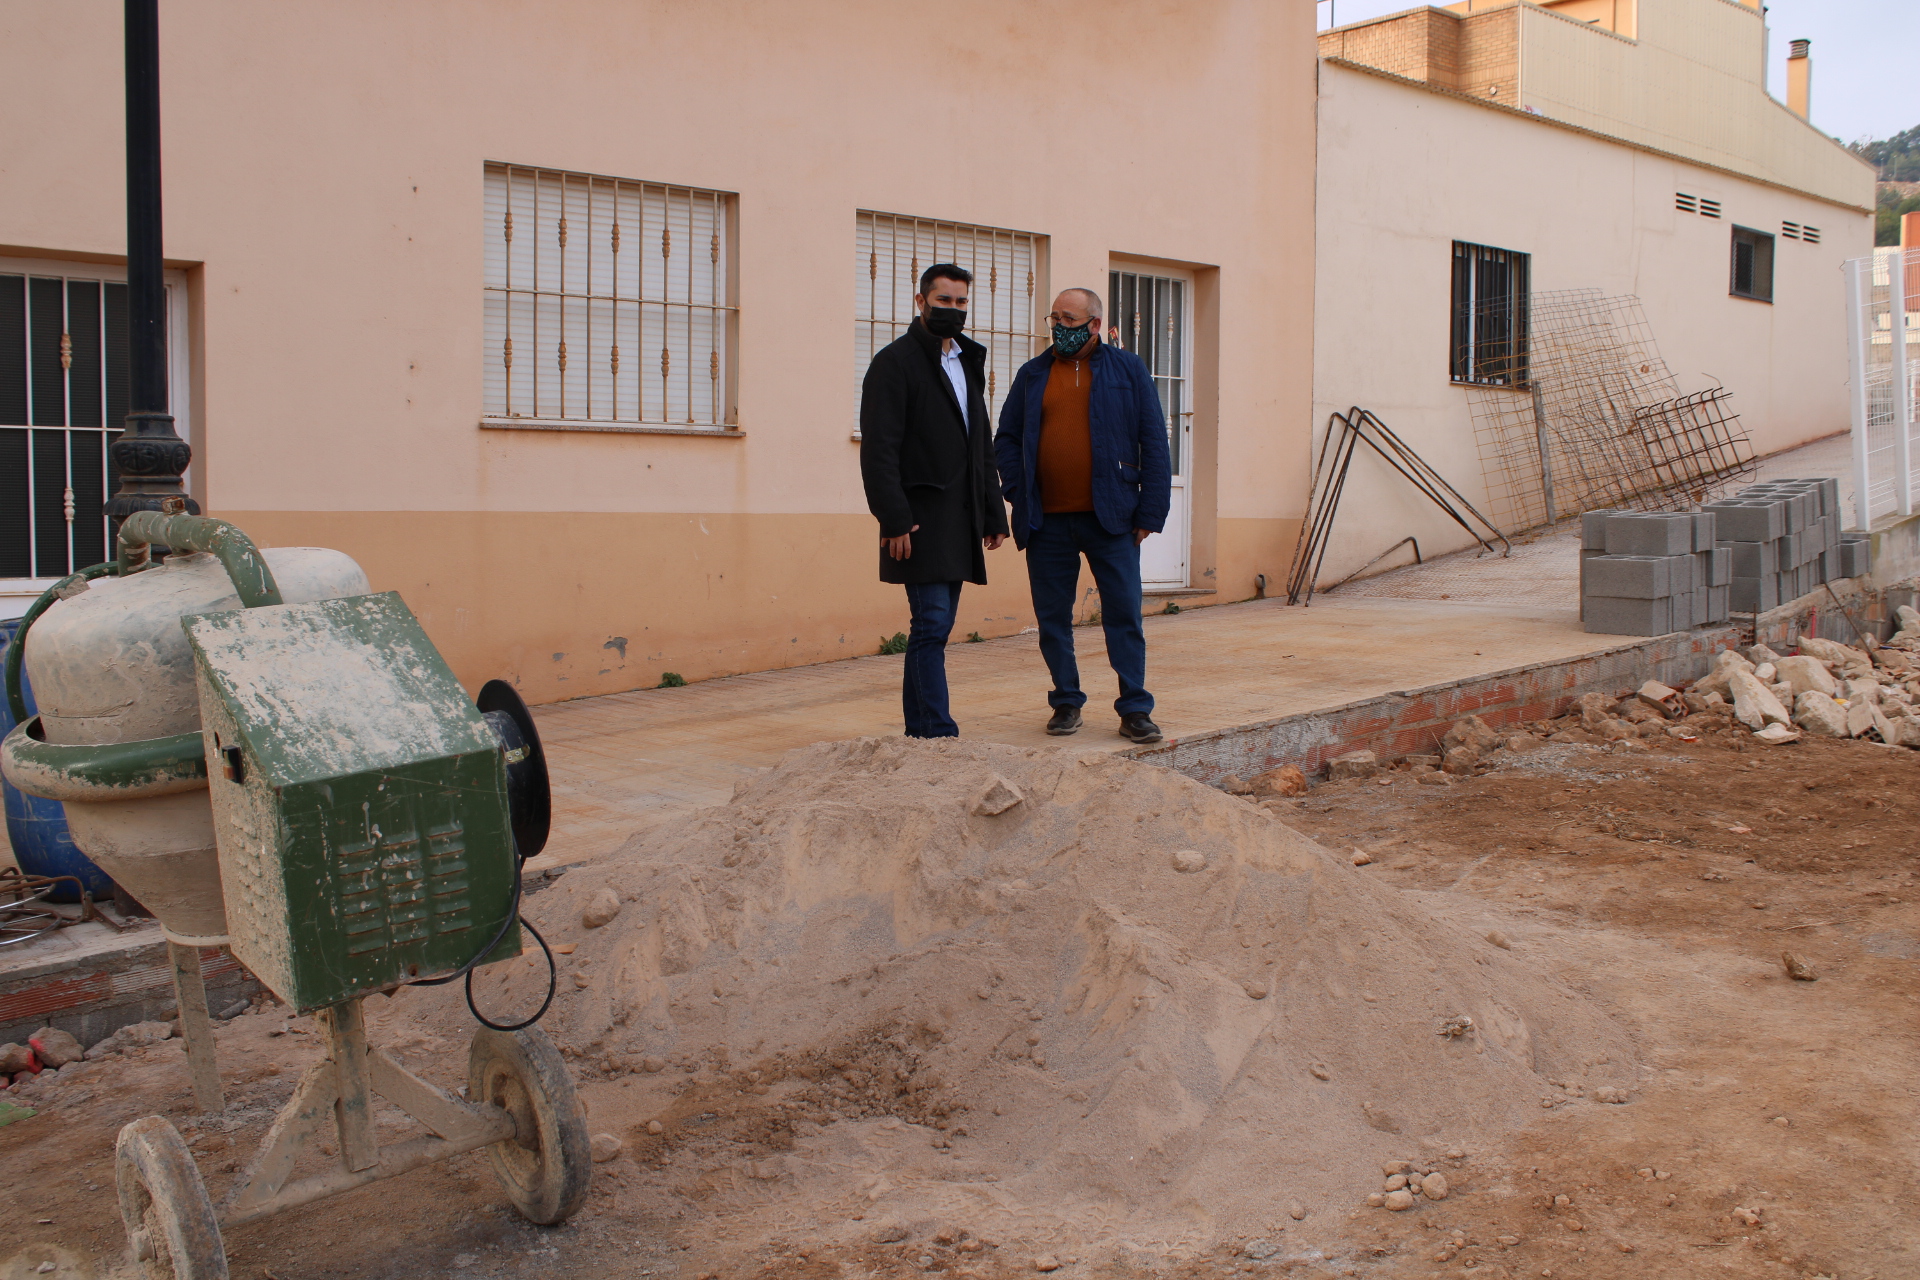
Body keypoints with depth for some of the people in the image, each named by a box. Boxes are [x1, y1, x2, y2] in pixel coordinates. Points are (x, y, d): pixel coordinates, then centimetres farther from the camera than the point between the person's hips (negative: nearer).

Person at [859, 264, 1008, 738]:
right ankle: (939, 733, -11)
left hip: (960, 518, 8)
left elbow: (983, 448, 24)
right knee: (932, 624, -11)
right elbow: (879, 449, -12)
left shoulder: (969, 363, 20)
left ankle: (919, 730, 14)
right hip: (921, 518, -7)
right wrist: (894, 519, -20)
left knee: (935, 626, 9)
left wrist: (993, 513, 17)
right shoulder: (895, 361, -5)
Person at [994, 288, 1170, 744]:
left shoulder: (1127, 369, 5)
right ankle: (1066, 702, 17)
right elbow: (1006, 439, 16)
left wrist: (1151, 511, -4)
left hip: (1110, 517, -2)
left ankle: (1135, 708, 6)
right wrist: (1019, 493, 1)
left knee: (1124, 614, -1)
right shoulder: (1032, 375, 12)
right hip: (1046, 520, 2)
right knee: (1052, 617, 6)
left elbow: (1154, 441, 2)